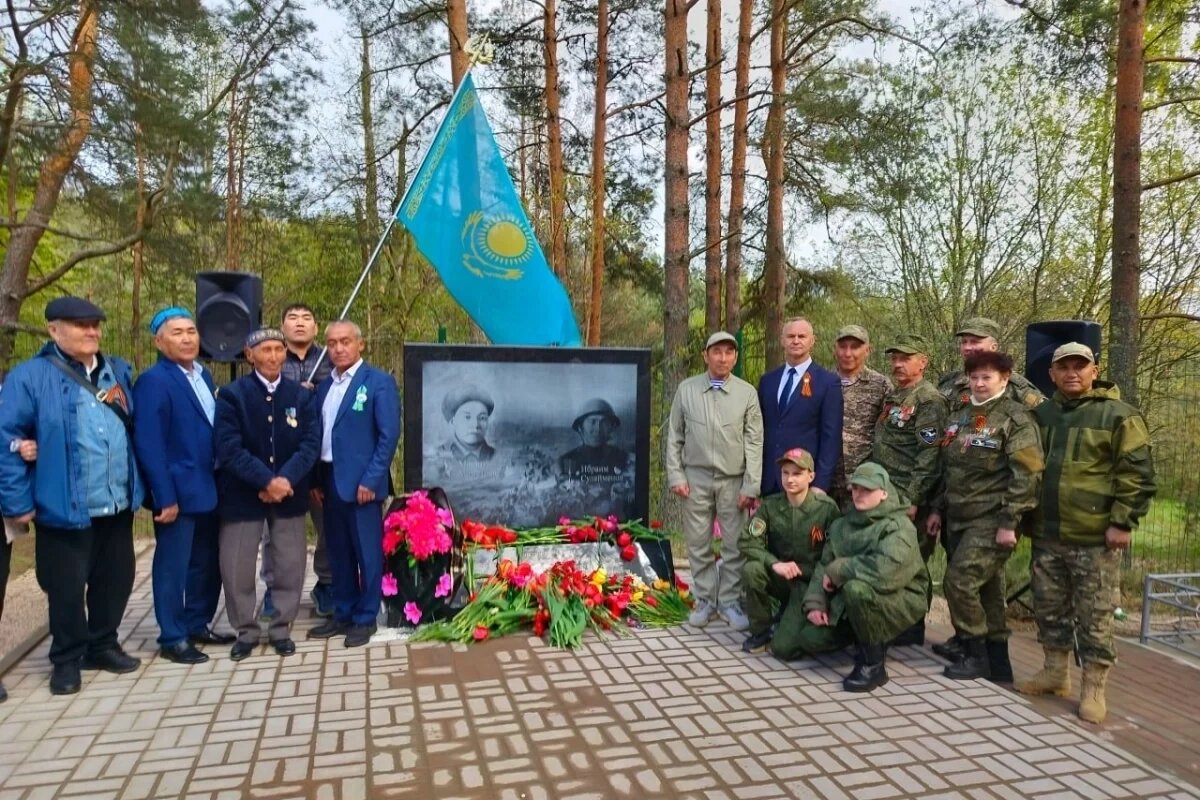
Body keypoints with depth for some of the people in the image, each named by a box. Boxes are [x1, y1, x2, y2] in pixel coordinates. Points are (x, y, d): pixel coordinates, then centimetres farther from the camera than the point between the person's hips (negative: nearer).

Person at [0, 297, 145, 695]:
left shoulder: (119, 372, 9)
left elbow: (134, 430, 16)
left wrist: (137, 485, 11)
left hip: (117, 505, 5)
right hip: (65, 509, -5)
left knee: (116, 579, 14)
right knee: (67, 588, 8)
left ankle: (103, 645, 33)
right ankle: (67, 659, 25)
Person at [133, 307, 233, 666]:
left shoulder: (203, 376, 11)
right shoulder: (153, 381, -13)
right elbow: (148, 444, -18)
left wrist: (221, 479, 9)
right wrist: (165, 496, -20)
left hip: (209, 488, 8)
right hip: (178, 492, -8)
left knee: (208, 562, 16)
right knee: (173, 566, 4)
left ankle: (198, 625, 31)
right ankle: (172, 638, 16)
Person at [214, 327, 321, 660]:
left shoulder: (302, 395, 3)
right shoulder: (232, 394, -5)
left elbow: (311, 443, -4)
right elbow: (229, 448, -13)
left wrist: (285, 479, -18)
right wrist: (266, 480, -20)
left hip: (289, 493, 2)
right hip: (243, 494, -2)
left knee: (290, 565, 7)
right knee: (237, 567, 4)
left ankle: (281, 629, 24)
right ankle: (246, 632, 23)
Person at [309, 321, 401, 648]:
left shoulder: (379, 382, -7)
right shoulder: (325, 385, 12)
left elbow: (389, 436, -12)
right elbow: (318, 435, 13)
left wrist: (370, 480, -16)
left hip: (361, 482, -6)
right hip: (330, 481, 6)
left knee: (367, 553, 3)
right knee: (338, 553, 14)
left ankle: (365, 618, 15)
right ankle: (343, 614, 26)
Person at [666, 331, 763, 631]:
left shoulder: (747, 393, -1)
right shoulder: (686, 389, 2)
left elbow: (754, 443, -1)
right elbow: (674, 437, 6)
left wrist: (751, 486, -6)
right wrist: (676, 476, -2)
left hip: (733, 480, -1)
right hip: (696, 477, 1)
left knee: (735, 545, 3)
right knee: (698, 544, 8)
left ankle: (730, 601, 17)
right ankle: (705, 600, 21)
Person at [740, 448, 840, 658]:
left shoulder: (826, 507, -13)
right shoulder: (770, 505, -7)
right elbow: (748, 543, -11)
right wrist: (774, 564, -30)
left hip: (809, 582, -3)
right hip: (779, 577, 3)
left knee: (783, 648, -18)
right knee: (751, 569, -31)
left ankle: (795, 617, 18)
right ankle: (761, 632, -6)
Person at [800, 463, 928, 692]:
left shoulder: (898, 527, -17)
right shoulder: (843, 525, 8)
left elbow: (885, 568, -35)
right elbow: (823, 566, 7)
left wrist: (839, 570, -22)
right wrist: (815, 603, -8)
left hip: (899, 601, -7)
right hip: (851, 604, 7)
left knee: (856, 588, -37)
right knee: (810, 639, -5)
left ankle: (874, 664, -17)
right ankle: (866, 638, 20)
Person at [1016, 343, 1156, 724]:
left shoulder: (1119, 415, -5)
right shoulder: (1041, 415, 11)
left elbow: (1137, 474, -9)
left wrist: (1123, 522, -14)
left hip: (1095, 538, -5)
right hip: (1046, 535, 6)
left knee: (1094, 617, 3)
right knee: (1049, 609, 14)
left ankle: (1094, 688, 14)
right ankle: (1055, 673, 29)